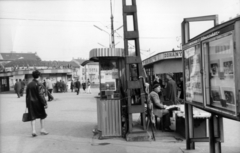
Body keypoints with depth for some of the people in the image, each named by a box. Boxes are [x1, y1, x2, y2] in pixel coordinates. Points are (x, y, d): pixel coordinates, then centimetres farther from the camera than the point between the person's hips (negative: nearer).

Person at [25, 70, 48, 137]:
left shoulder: (29, 85, 7)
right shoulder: (39, 85, -13)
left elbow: (27, 95, 11)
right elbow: (41, 95, -18)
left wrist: (27, 105, 17)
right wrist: (45, 104, -15)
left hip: (31, 102, 5)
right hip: (38, 102, -5)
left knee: (33, 117, 6)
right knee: (42, 115, 13)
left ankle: (33, 131, 0)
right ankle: (42, 129, 16)